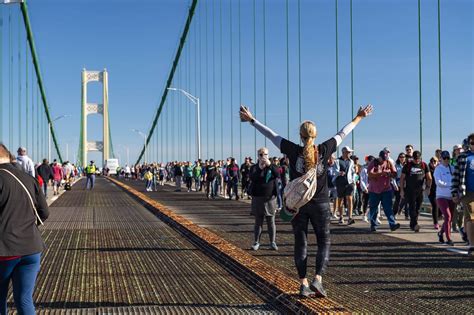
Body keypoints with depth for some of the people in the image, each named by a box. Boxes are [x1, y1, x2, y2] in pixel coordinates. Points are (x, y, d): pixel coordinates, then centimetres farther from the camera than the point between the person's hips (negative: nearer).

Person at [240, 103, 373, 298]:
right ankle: (318, 279, -5)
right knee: (323, 242, 11)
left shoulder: (294, 151, -8)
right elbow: (342, 134, 8)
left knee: (300, 243, 7)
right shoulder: (324, 150, -6)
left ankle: (304, 285, 6)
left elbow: (271, 135, -2)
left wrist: (251, 120, 7)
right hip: (320, 204, 0)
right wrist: (358, 118, 22)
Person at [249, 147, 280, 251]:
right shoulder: (254, 167, 5)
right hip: (258, 198, 0)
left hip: (270, 198, 0)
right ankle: (256, 242, 9)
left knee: (271, 221, 4)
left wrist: (269, 165, -23)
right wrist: (259, 168, -23)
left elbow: (278, 175, -14)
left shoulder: (272, 166, 6)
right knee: (258, 221, 4)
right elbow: (251, 178, -13)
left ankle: (273, 242, 11)